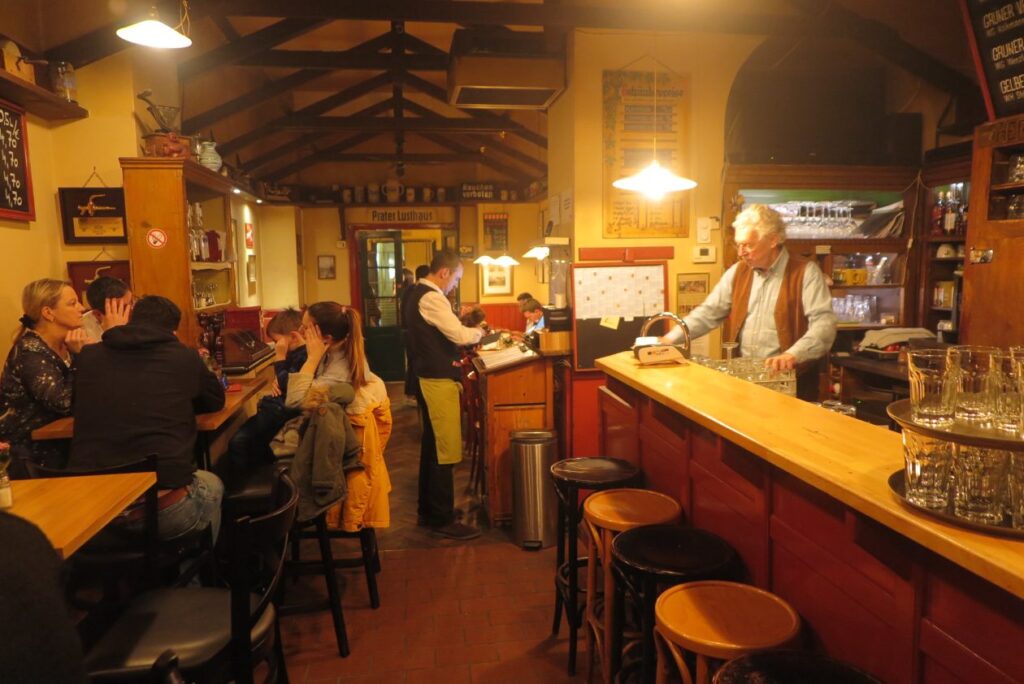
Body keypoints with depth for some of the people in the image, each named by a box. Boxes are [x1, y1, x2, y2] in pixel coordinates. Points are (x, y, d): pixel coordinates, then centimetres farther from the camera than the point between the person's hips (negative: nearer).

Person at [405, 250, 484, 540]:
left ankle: (428, 510, 27)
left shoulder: (419, 293, 15)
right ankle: (442, 519, 4)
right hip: (438, 380, -11)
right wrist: (478, 332, -3)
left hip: (428, 377, 11)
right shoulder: (431, 298, -17)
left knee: (432, 445, 17)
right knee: (445, 450, -4)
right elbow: (459, 335, -22)